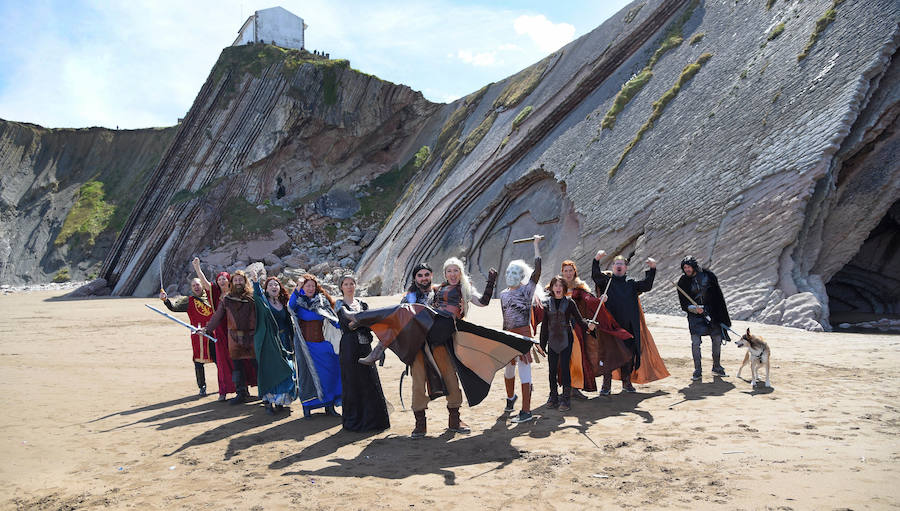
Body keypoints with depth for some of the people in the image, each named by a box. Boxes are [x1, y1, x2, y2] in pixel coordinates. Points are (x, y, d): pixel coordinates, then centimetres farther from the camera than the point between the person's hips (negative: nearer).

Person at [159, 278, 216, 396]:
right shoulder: (188, 300, 6)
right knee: (198, 361, 1)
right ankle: (202, 387, 17)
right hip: (198, 334, -1)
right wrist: (166, 300, -24)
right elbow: (174, 307, -9)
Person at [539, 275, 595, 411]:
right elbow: (544, 325, 9)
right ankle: (553, 397, 18)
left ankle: (566, 398, 4)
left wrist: (588, 326, -24)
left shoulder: (569, 302, 0)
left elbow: (579, 319, -3)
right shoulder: (547, 303, 6)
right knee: (552, 369, 5)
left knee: (564, 368, -5)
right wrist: (542, 343, 8)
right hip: (552, 341, 2)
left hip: (566, 340, -2)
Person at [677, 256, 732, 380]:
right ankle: (697, 370, 3)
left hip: (712, 313, 2)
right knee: (695, 342, -10)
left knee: (717, 339, 6)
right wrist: (693, 308, -25)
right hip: (695, 315, -1)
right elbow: (684, 303, -4)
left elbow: (718, 295, 5)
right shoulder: (683, 282, -3)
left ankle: (717, 367, 24)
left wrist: (723, 317, 5)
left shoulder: (708, 275, -2)